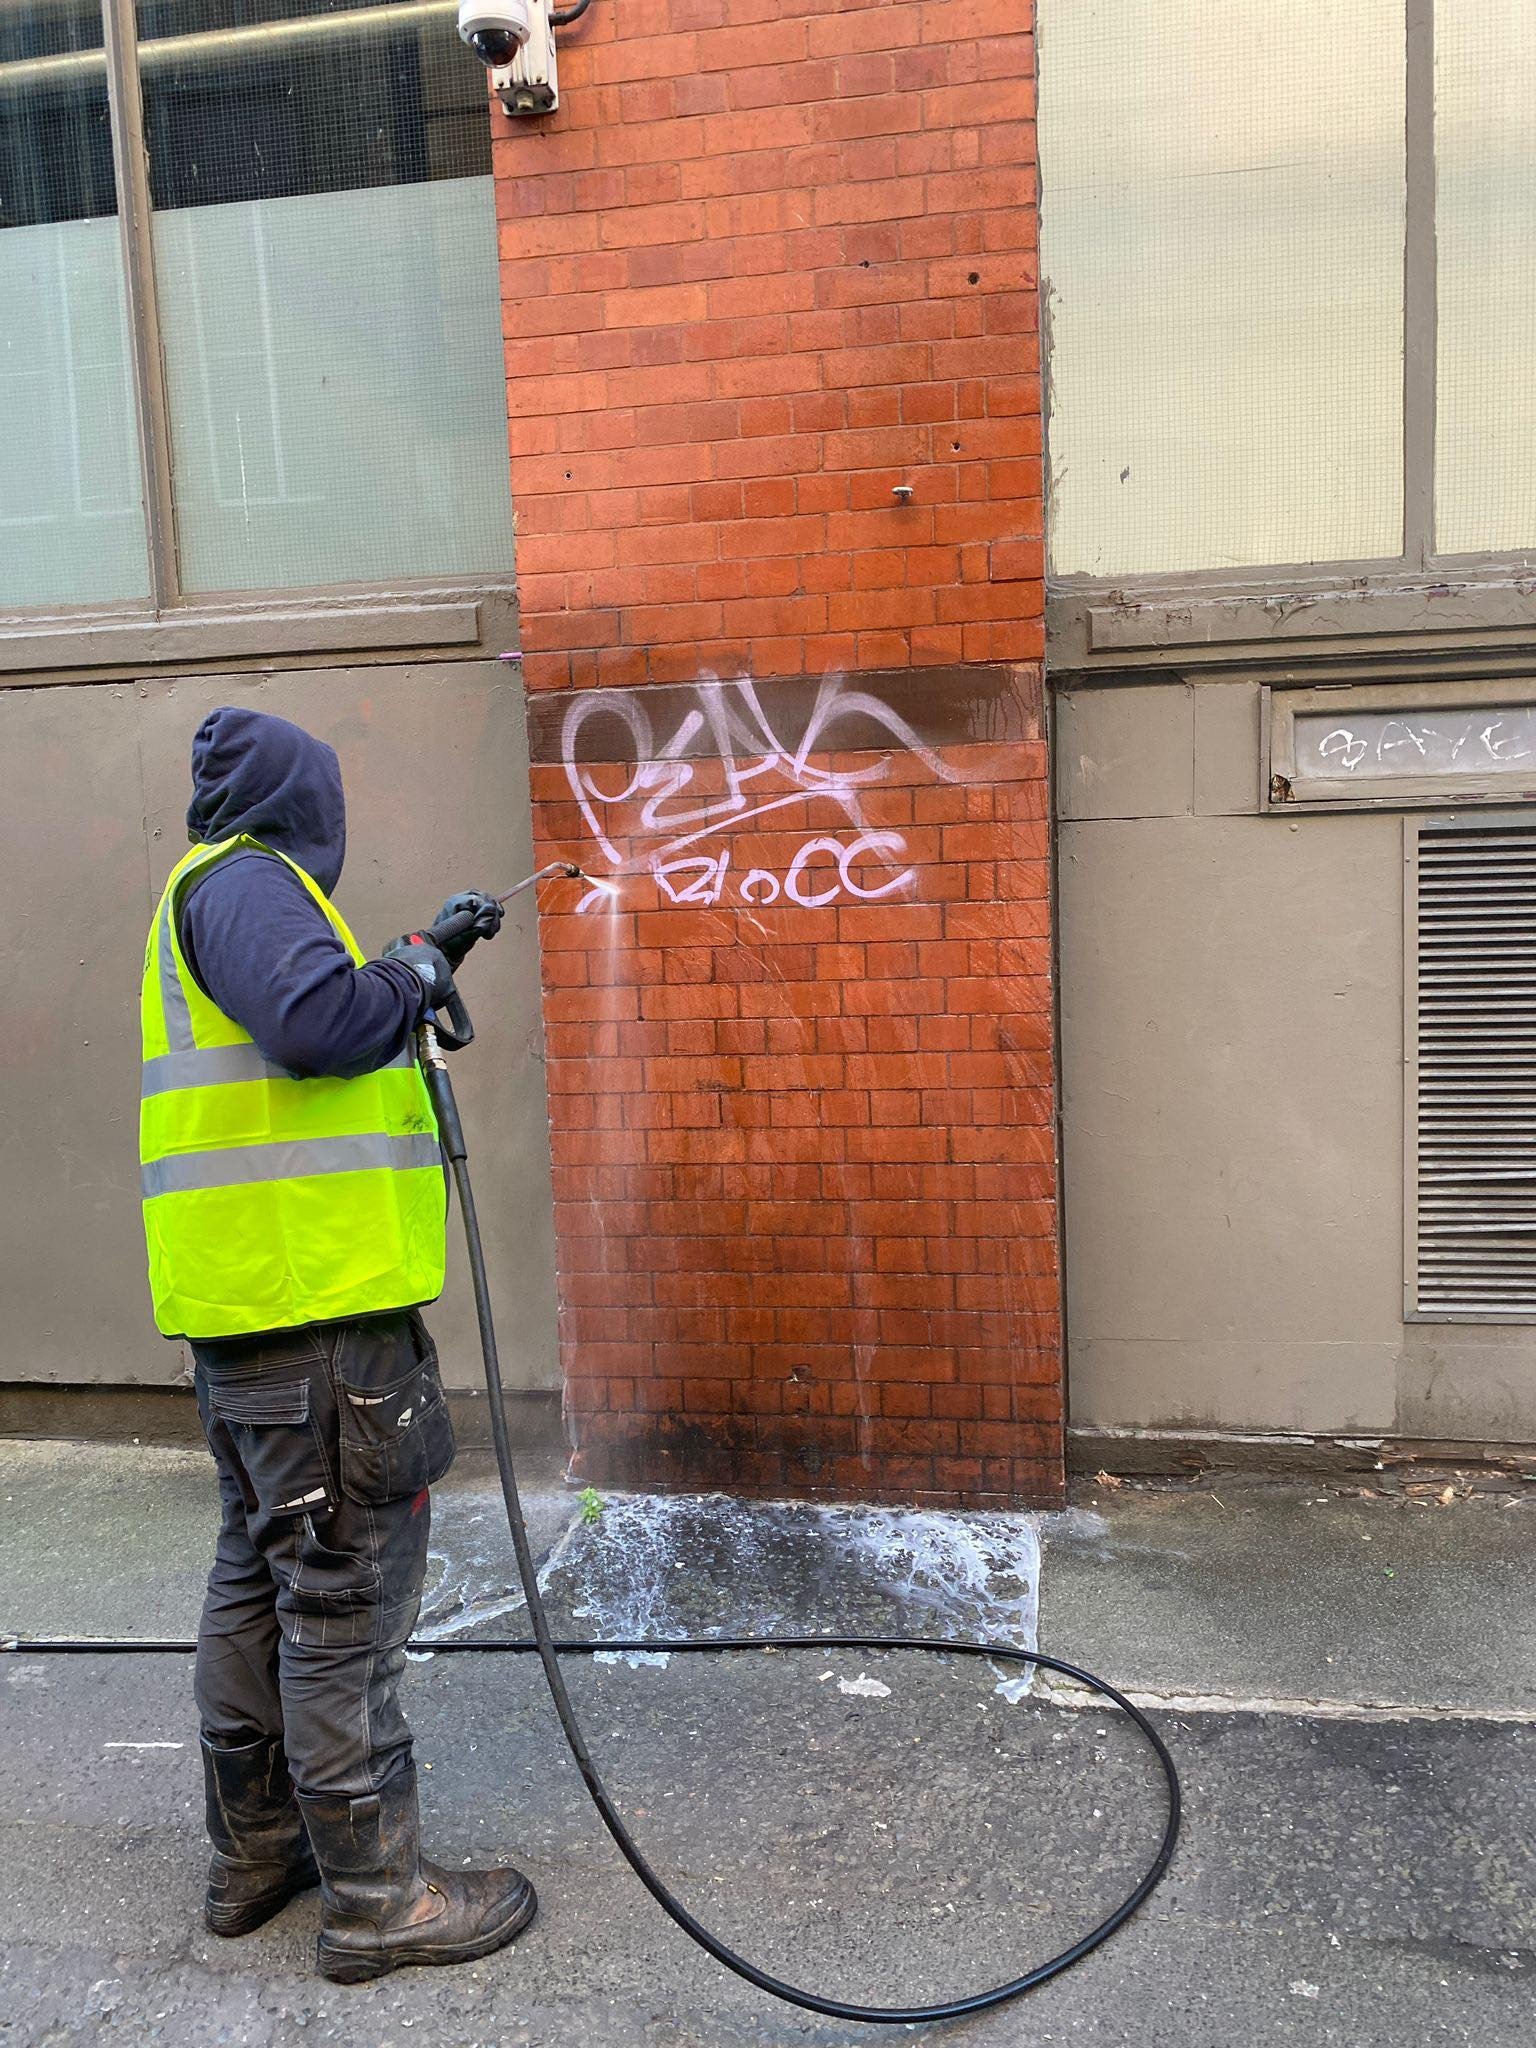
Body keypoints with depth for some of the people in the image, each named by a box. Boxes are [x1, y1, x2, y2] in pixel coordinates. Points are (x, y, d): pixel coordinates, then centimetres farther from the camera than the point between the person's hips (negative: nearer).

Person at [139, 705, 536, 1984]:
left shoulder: (215, 891, 22)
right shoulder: (246, 882, -11)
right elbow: (320, 1022, -28)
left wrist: (429, 958, 29)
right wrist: (413, 974, -10)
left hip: (249, 1302, 11)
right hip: (316, 1302, -11)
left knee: (259, 1579, 18)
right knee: (343, 1598, -3)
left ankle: (257, 1851, 32)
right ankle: (377, 1896, 9)